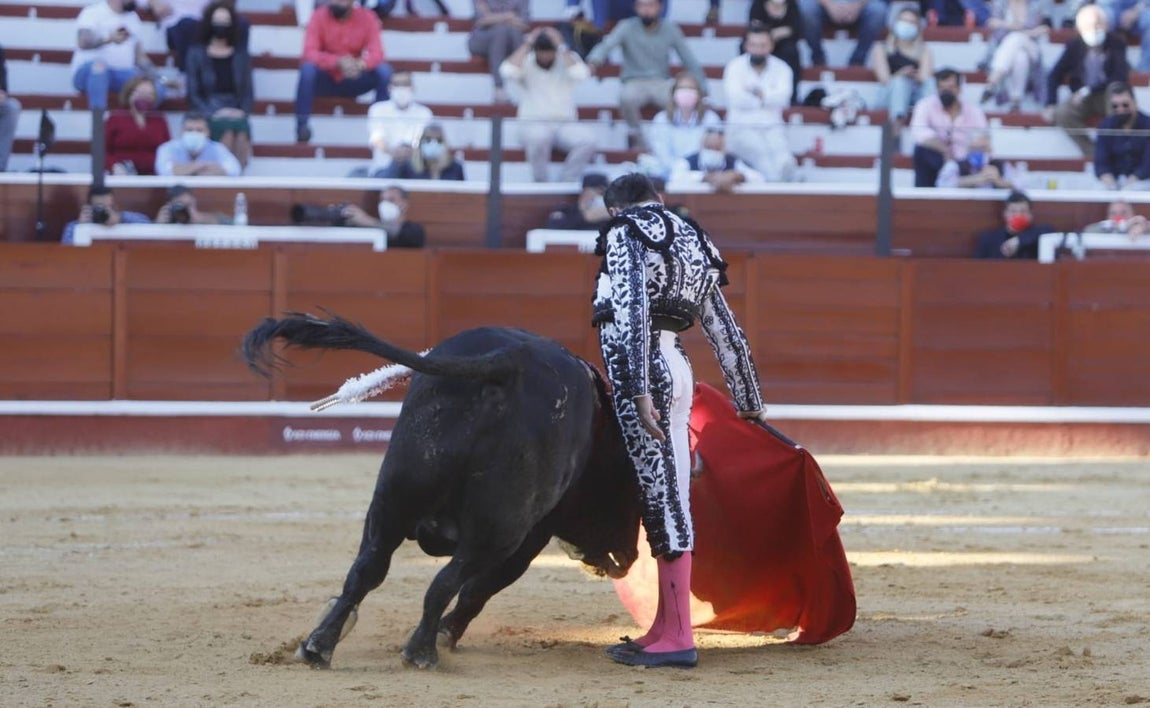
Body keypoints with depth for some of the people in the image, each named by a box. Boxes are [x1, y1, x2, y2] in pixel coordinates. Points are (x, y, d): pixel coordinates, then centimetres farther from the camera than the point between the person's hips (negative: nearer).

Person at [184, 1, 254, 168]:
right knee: (228, 128, -35)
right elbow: (193, 93, 4)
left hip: (235, 113, 2)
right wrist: (212, 113, -11)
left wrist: (243, 111, -7)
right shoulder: (197, 53, 8)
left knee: (242, 128, -34)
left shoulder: (241, 54, 14)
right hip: (209, 113, -2)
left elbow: (248, 90, 13)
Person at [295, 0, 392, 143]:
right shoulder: (319, 17, -12)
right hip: (326, 80, -1)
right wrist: (338, 62, -40)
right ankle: (302, 125, -28)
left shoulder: (367, 18, -8)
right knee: (308, 68, -32)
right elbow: (310, 53, -21)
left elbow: (376, 54, -17)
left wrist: (360, 64, -41)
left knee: (384, 70, -23)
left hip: (354, 81, 1)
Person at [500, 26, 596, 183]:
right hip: (533, 124, -2)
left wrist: (561, 47, -12)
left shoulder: (568, 60, 7)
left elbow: (581, 74, -14)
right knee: (538, 137, -39)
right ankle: (540, 181, -16)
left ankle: (565, 182, -16)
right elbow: (507, 72, -18)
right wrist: (526, 45, -9)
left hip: (565, 125, 2)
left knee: (588, 139, -30)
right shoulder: (525, 63, 4)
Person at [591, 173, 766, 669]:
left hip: (641, 367, -8)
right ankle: (666, 629, 16)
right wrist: (748, 398, 34)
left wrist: (638, 392, -23)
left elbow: (632, 311, -16)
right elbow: (726, 332, 25)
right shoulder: (693, 244, 21)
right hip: (675, 365, 8)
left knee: (661, 497, -8)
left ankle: (677, 640, -9)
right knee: (668, 498, 11)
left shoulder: (624, 233, -1)